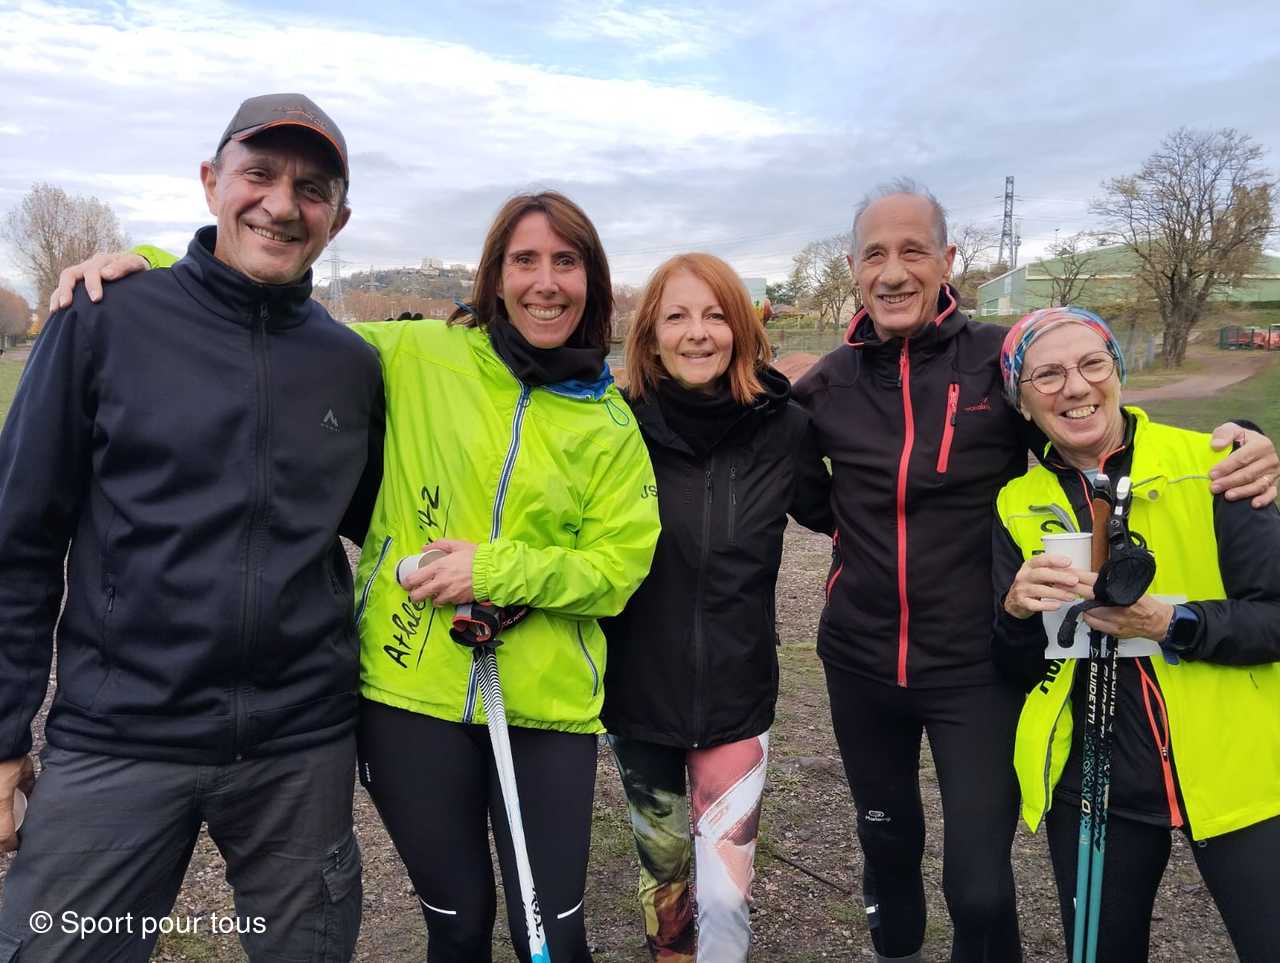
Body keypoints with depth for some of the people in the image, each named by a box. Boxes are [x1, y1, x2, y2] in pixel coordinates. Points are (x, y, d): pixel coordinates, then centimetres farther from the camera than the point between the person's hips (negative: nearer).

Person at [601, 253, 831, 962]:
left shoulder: (782, 429, -7)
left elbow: (835, 514, 9)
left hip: (735, 697, 0)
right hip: (637, 692, 1)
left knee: (725, 897, -3)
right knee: (662, 867, 19)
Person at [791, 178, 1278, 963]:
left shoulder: (1002, 359, -8)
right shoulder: (830, 381, -2)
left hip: (978, 666, -2)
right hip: (860, 662, 3)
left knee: (980, 885, 2)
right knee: (887, 840, 23)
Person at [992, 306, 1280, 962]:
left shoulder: (1211, 464, -8)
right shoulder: (1016, 505, 1)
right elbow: (1015, 668, 2)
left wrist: (1174, 623, -25)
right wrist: (1018, 612, -19)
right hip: (1092, 788, 3)